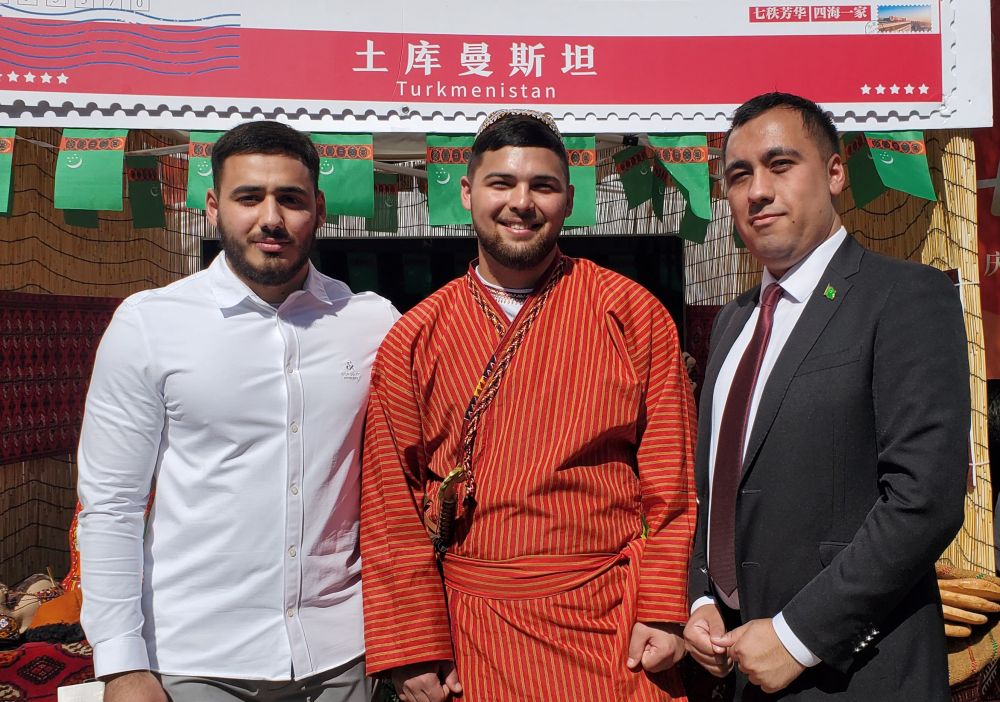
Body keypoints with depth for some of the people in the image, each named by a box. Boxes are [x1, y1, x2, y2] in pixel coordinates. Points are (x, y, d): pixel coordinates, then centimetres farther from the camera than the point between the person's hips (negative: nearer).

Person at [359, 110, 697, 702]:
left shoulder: (633, 313, -2)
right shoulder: (413, 340, 0)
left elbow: (671, 477, -2)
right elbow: (391, 502, 1)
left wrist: (663, 612, -8)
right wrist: (411, 650, -2)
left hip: (615, 629, -1)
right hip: (474, 635, 1)